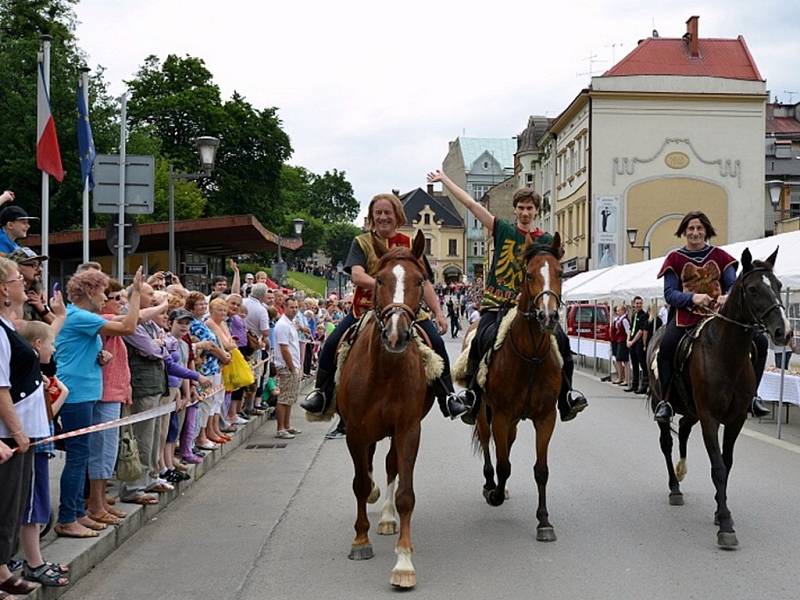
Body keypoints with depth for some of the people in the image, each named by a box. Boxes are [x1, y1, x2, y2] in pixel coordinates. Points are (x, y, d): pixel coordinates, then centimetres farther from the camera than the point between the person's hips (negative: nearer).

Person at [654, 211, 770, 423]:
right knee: (666, 346, -34)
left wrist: (728, 296, -22)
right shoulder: (675, 259, 7)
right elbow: (669, 294, -3)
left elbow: (734, 285, 3)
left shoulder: (720, 256, 12)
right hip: (685, 317, -3)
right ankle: (665, 400, -20)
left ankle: (751, 395, 1)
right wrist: (693, 297, -23)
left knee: (759, 341, -14)